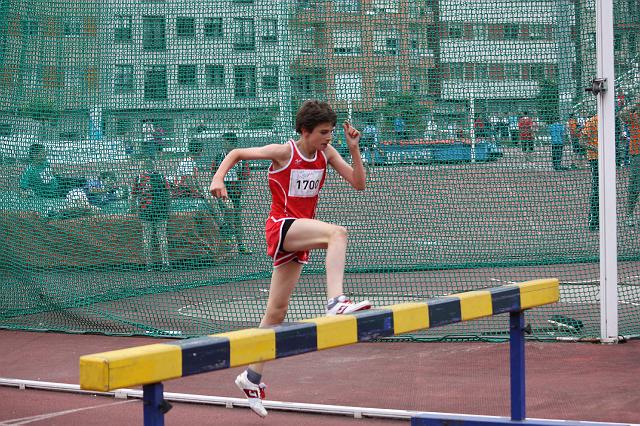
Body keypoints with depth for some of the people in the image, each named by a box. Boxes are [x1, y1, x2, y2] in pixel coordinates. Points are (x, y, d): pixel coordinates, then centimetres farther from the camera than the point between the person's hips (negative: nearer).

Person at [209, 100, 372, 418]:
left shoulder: (327, 153, 4)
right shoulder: (284, 152, -10)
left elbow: (358, 183, 1)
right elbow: (237, 153, 0)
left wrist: (354, 148, -11)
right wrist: (218, 178, -15)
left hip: (300, 232, 6)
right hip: (282, 225, -6)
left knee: (277, 310, 10)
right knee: (337, 233, -33)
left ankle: (252, 377, 19)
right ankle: (336, 301, -46)